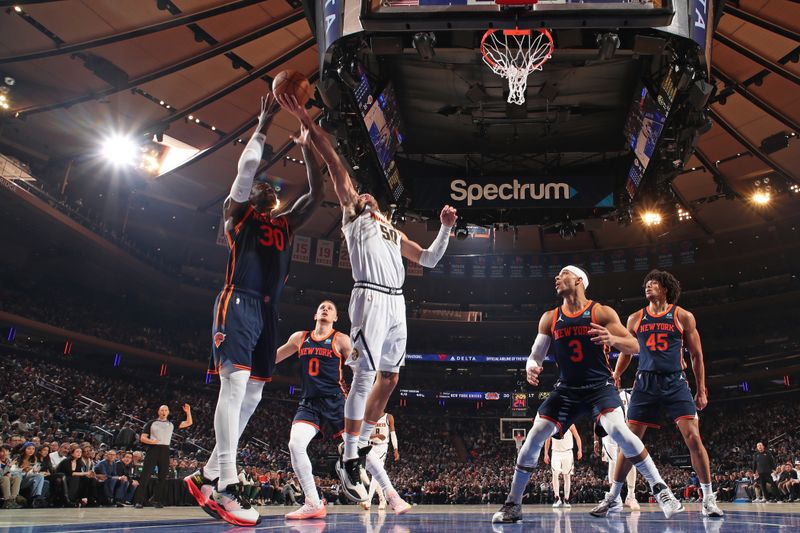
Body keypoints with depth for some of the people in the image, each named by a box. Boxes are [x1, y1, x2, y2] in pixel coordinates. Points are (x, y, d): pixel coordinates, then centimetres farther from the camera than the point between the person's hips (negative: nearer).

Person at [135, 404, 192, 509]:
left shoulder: (172, 424, 15)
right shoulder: (151, 423, 11)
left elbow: (188, 423, 12)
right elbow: (142, 438, 7)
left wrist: (188, 412, -2)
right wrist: (151, 441, -13)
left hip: (165, 450, 2)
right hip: (152, 449, -2)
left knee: (162, 477, 2)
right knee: (145, 476, -7)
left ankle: (157, 500, 9)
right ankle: (139, 501, -4)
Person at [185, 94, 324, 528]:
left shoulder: (286, 223, 26)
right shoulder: (238, 212, 11)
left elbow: (317, 193, 20)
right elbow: (247, 166, -3)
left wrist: (306, 148, 17)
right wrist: (264, 125, 3)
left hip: (268, 310, 7)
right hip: (238, 302, -7)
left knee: (251, 396, 4)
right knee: (236, 382, -21)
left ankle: (207, 476, 13)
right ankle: (227, 485, -24)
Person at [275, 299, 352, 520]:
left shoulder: (341, 340, 3)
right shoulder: (300, 338, 13)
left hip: (334, 403, -3)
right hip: (308, 404, 3)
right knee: (295, 445, -20)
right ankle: (314, 505, -11)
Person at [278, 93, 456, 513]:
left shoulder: (393, 232, 29)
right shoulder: (352, 216, 12)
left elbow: (429, 260, 29)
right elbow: (337, 168, 1)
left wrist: (445, 229, 19)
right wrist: (308, 123, -6)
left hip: (397, 302, 7)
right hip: (370, 297, -7)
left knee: (389, 379, 7)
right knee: (364, 376, -12)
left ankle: (360, 448, 19)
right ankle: (349, 460, -6)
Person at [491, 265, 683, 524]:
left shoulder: (602, 312, -6)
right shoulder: (549, 318, 4)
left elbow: (634, 347, -9)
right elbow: (535, 355, 7)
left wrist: (612, 339, -32)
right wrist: (531, 367, -19)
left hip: (600, 386, -3)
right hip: (567, 388, 3)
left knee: (619, 431, -29)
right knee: (534, 438, -7)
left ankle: (660, 490, -13)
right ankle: (513, 505, 5)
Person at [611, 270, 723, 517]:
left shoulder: (683, 317, 4)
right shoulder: (635, 318, 10)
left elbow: (696, 355, 8)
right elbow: (626, 352, 19)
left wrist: (701, 390, 5)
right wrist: (615, 377, 7)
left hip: (675, 382, -1)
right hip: (645, 382, 2)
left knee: (693, 437, -11)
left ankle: (708, 498, 5)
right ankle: (613, 496, 10)